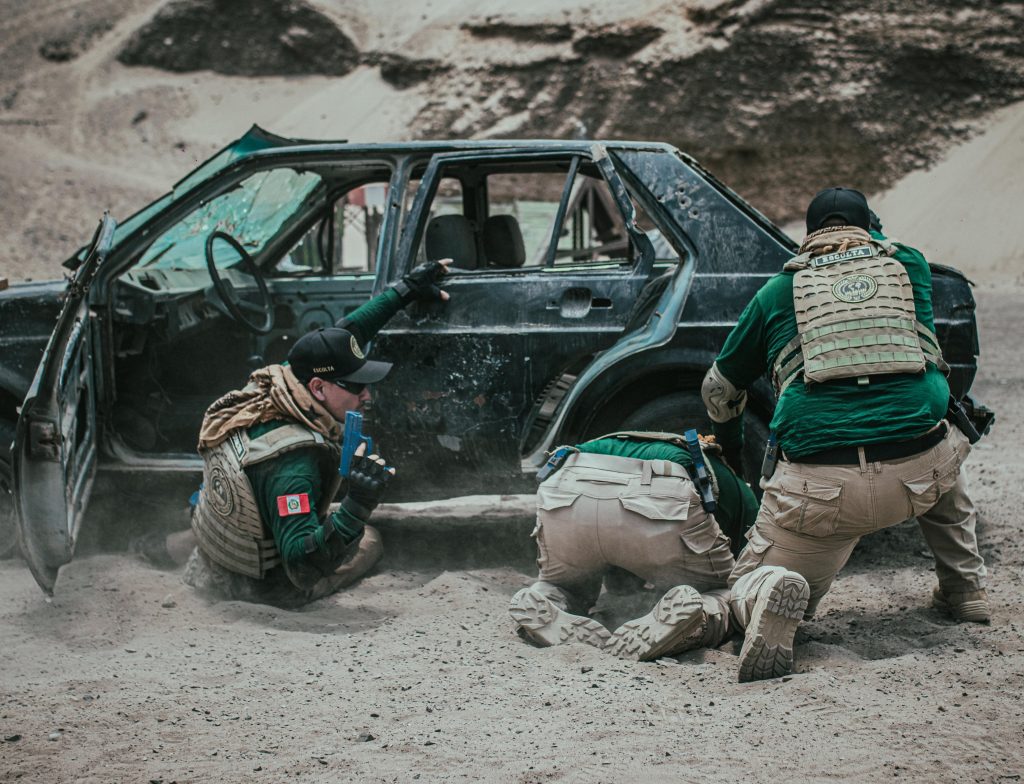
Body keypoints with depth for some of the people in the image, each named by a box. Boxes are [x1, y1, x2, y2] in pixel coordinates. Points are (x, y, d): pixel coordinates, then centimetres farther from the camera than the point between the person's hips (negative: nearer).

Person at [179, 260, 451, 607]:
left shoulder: (264, 388, -13)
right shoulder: (293, 464, -37)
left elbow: (339, 338, 2)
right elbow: (303, 570, -40)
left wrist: (405, 290, 8)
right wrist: (356, 508, -50)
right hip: (261, 589, -6)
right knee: (369, 540, 14)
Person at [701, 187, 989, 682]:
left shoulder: (777, 291, 15)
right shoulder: (911, 266, 16)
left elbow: (718, 390, 27)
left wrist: (728, 442, 49)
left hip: (820, 486, -2)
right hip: (918, 480, 2)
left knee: (748, 583, 15)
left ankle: (769, 596, -21)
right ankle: (965, 590, 33)